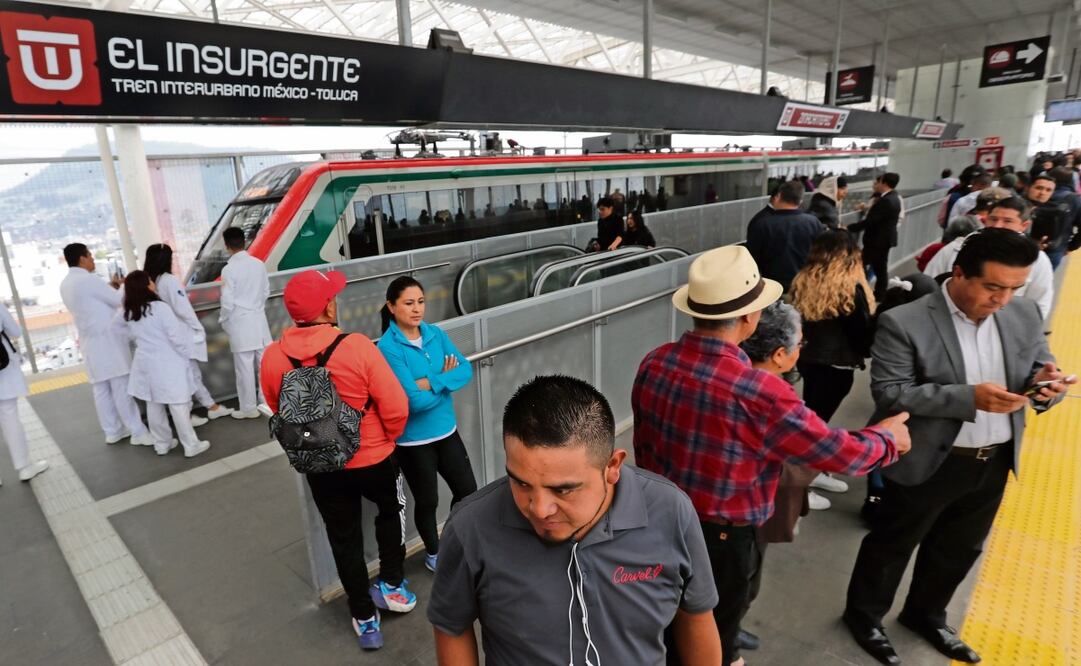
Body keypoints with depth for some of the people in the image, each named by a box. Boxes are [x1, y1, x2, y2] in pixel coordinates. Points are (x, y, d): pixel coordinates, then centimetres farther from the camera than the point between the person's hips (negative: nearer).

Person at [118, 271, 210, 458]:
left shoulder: (128, 314, 2)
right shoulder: (160, 308, -18)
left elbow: (130, 336, 13)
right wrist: (186, 355, -3)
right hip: (167, 364, -6)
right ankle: (191, 445, 8)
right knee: (179, 406, 1)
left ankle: (161, 444, 28)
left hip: (146, 363, 7)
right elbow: (177, 336, -16)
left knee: (154, 406, 16)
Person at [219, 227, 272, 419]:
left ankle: (248, 408, 11)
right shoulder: (259, 264, 0)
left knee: (244, 367, 3)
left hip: (239, 323, -5)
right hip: (259, 319, 5)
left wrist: (223, 321, 4)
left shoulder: (229, 269, -14)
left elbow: (227, 301, -12)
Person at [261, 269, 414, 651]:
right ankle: (392, 586, 37)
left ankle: (365, 619, 34)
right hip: (374, 459, -3)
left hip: (320, 467, 3)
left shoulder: (273, 358, -12)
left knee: (344, 539, 20)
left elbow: (279, 412, 6)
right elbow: (396, 407, -21)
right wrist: (388, 438, 0)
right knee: (390, 512, 28)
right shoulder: (357, 346, -25)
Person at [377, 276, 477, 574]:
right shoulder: (388, 347, -20)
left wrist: (432, 381, -22)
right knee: (427, 501, 15)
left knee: (467, 490, 15)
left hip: (446, 430, 5)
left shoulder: (435, 333, -2)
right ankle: (434, 553, 42)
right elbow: (415, 401, -24)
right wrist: (446, 380, -11)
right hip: (413, 440, -5)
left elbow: (466, 370, -8)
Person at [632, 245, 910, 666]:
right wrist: (887, 437, 5)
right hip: (719, 538, -5)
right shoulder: (757, 392, -30)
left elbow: (643, 447, 1)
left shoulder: (654, 363, -12)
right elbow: (839, 453, -17)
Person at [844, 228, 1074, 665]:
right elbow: (890, 394, -23)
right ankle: (863, 614, 37)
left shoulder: (1024, 314, -2)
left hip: (995, 462, 6)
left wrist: (1046, 383, -17)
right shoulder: (904, 323, -21)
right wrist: (969, 397, -31)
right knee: (892, 545, 14)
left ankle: (925, 614, 48)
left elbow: (1039, 366, 7)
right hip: (930, 462, -6)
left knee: (959, 549, 24)